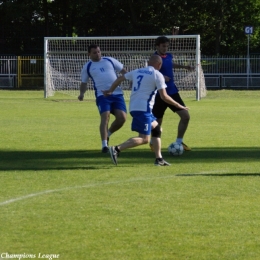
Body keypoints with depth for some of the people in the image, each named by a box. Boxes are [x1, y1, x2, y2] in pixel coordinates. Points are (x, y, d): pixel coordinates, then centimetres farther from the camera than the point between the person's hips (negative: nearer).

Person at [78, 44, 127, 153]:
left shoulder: (110, 60, 13)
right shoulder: (87, 67, 11)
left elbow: (123, 71, 18)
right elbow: (84, 83, 15)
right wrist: (82, 93, -5)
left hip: (117, 94, 2)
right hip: (102, 95, -2)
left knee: (122, 118, -11)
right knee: (105, 117, -20)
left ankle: (108, 134, 17)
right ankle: (104, 145, -16)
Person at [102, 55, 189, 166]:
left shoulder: (137, 72, 16)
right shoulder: (157, 75, -4)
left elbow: (120, 78, 23)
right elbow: (164, 96, -9)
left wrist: (110, 91, 38)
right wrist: (179, 106, 3)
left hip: (133, 107, 8)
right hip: (143, 109, -8)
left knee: (156, 129, 21)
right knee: (144, 139, -8)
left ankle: (159, 159, 20)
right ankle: (117, 149, -20)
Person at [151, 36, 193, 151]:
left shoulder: (169, 56, 6)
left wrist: (184, 66, 30)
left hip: (172, 92, 7)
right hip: (160, 94, -6)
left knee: (185, 116, 0)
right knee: (157, 122, 4)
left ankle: (179, 142, 14)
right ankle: (153, 142, 32)